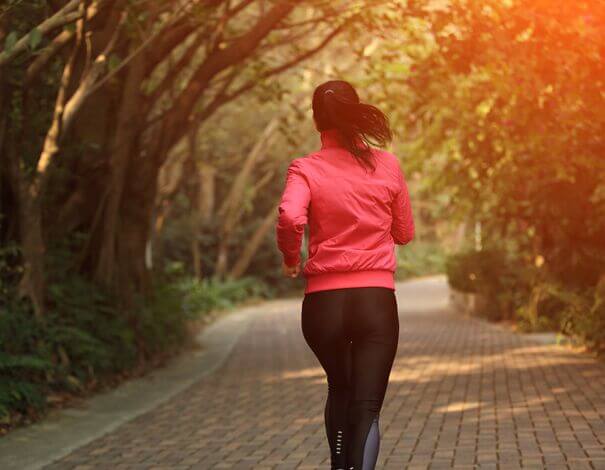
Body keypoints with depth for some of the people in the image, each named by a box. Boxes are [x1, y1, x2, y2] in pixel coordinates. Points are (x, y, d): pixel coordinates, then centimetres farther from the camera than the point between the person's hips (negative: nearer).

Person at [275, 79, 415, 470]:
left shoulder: (306, 169, -3)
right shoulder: (389, 166, 2)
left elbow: (289, 218, -22)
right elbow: (405, 234, 11)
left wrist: (291, 256, -3)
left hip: (323, 302, 1)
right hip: (377, 300, -1)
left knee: (340, 389, 26)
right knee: (367, 406, -2)